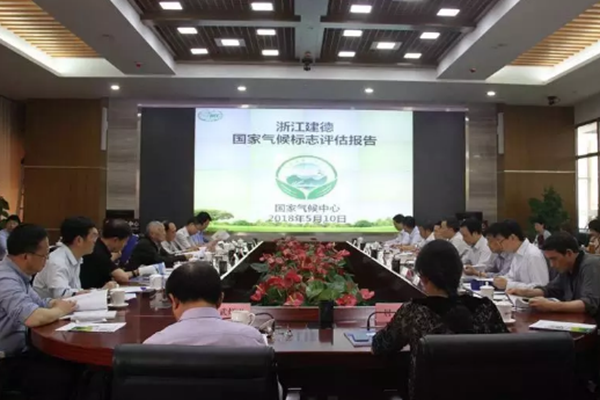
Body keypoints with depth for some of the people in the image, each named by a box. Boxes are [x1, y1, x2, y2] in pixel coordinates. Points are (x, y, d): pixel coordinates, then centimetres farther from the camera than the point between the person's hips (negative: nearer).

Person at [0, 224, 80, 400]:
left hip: (18, 351, 10)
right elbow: (33, 318, -39)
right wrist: (60, 310, -18)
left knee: (73, 366, 0)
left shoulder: (16, 275, 7)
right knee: (63, 376, -21)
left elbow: (40, 304, 16)